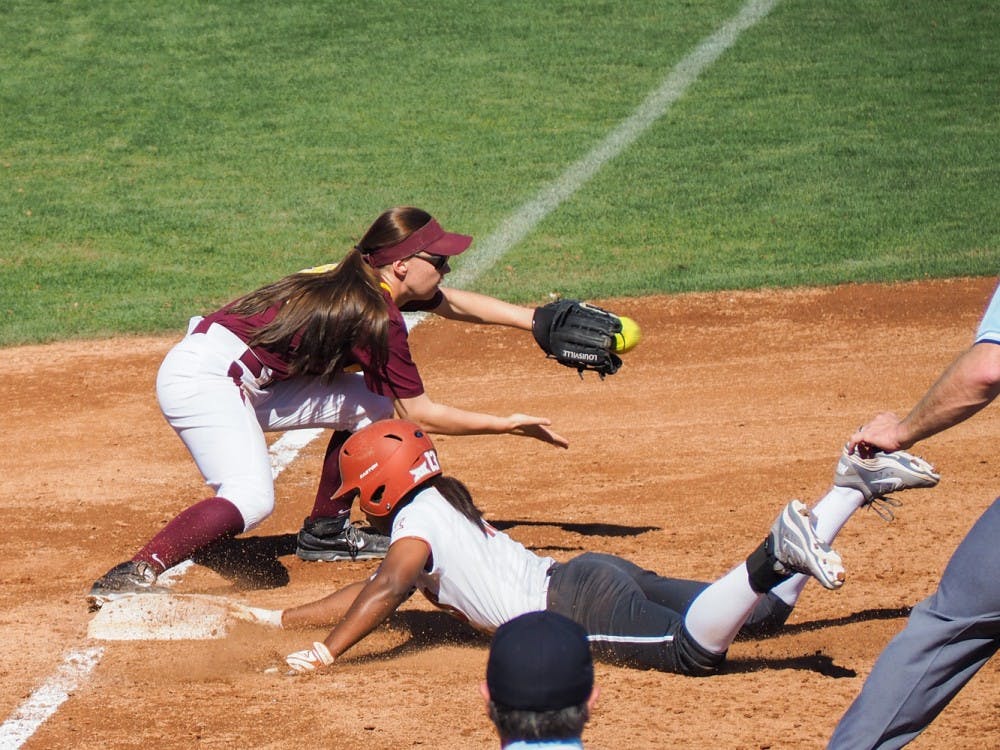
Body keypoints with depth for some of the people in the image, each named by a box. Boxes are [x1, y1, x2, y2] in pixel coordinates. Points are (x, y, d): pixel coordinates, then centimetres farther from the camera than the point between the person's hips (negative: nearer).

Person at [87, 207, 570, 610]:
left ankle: (325, 533, 21)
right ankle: (135, 575, -34)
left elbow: (462, 304, 22)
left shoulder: (369, 284, 9)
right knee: (250, 499, -30)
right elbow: (419, 413, -12)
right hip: (200, 378, -10)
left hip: (249, 386, 10)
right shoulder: (375, 314, -17)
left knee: (371, 403, 13)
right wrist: (508, 426, -6)